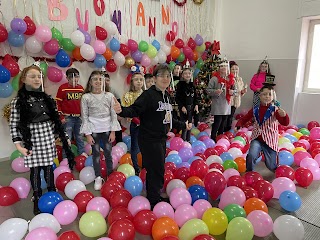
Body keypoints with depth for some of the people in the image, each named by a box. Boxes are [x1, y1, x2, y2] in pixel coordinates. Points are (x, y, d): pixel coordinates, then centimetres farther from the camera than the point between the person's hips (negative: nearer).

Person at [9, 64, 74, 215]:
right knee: (35, 169, 6)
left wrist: (64, 136, 8)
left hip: (49, 137, 3)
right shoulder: (18, 101, -7)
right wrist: (18, 145, -14)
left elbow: (55, 119, 9)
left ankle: (52, 194, 31)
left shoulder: (46, 98, 6)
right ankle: (37, 200, 24)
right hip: (32, 140, -3)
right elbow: (14, 125, -8)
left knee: (49, 167, 12)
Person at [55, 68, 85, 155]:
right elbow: (58, 103, -4)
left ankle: (82, 152, 29)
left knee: (79, 136, 16)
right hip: (68, 117, -4)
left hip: (79, 117, 4)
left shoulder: (81, 88, 8)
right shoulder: (63, 88, -6)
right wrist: (61, 117, -8)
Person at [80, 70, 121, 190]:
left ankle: (110, 175, 25)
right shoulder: (86, 97, -3)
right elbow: (84, 116, -3)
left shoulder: (109, 96, 0)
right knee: (96, 154, 8)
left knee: (108, 153, 7)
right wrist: (88, 134, -6)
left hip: (107, 129, 1)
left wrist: (113, 131, -2)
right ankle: (98, 178, 22)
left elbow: (113, 115, 2)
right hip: (94, 130, -1)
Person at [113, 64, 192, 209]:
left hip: (161, 139, 9)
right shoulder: (148, 95, -15)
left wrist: (183, 125, 28)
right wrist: (122, 111, -46)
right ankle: (154, 201, 21)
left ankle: (154, 197, 37)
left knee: (157, 170, 19)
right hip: (149, 139, -9)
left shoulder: (166, 96, 11)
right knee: (156, 170, 0)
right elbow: (135, 110, -25)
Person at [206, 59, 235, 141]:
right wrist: (215, 91, -24)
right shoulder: (214, 78, -7)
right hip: (217, 105, -6)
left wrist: (232, 92, -3)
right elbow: (208, 90, -7)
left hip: (227, 104, 6)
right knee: (217, 121, -8)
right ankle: (213, 138, 5)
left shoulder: (231, 79, 10)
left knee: (223, 122, 13)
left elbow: (234, 89, 20)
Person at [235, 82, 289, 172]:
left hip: (270, 140, -1)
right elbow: (244, 119, 8)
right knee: (251, 156, -27)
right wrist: (238, 126, -12)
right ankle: (249, 173, 3)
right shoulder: (255, 110, -2)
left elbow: (285, 123, -20)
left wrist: (284, 115, -42)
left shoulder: (275, 110, -11)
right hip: (257, 138, 1)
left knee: (271, 167, 7)